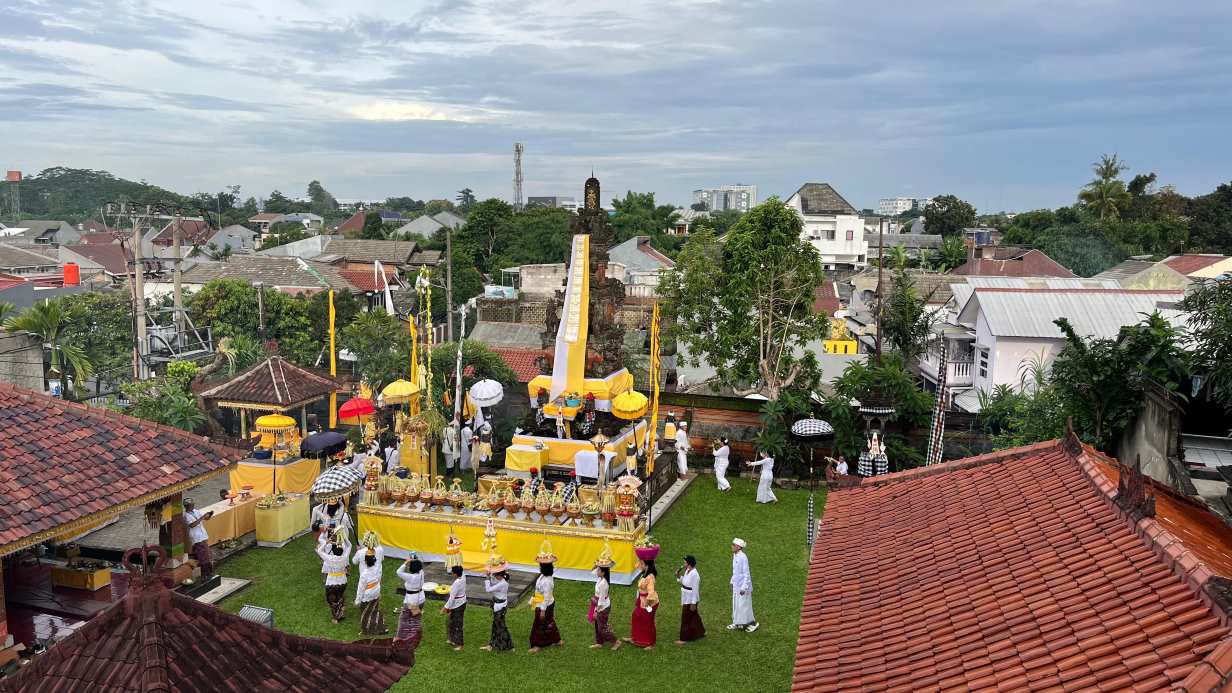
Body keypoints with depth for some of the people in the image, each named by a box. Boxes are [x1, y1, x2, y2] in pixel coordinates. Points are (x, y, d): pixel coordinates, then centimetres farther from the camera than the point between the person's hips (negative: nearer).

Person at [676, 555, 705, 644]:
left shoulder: (694, 575, -25)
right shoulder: (687, 571, 2)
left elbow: (695, 590, -24)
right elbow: (683, 582, 13)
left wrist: (693, 603, -22)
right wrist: (678, 576, -3)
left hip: (690, 600, -9)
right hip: (686, 599, 9)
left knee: (686, 619, 2)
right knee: (694, 617, 23)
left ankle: (684, 639, 13)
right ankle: (700, 632, 39)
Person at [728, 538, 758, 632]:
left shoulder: (743, 557, -21)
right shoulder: (735, 556, 5)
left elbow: (746, 573, -20)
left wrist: (744, 587, -21)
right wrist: (732, 581, 19)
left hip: (743, 585, -9)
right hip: (736, 584, 9)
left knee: (744, 605, -1)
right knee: (736, 604, 14)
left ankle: (753, 623, 13)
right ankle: (737, 624, 25)